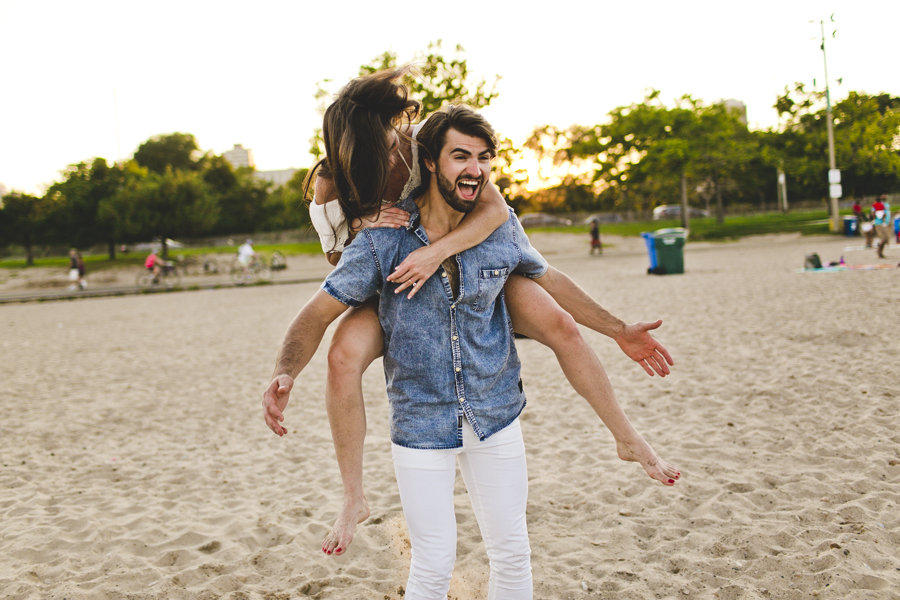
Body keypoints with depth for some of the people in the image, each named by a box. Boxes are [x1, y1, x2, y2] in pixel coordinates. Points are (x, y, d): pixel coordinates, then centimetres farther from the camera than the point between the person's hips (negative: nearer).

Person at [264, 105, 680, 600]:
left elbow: (549, 281, 13)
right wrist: (285, 373, -29)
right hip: (420, 425, -2)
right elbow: (319, 313, -10)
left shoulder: (502, 228, -3)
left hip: (495, 417, 3)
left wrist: (619, 329, 17)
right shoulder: (383, 240, -12)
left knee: (512, 553, 12)